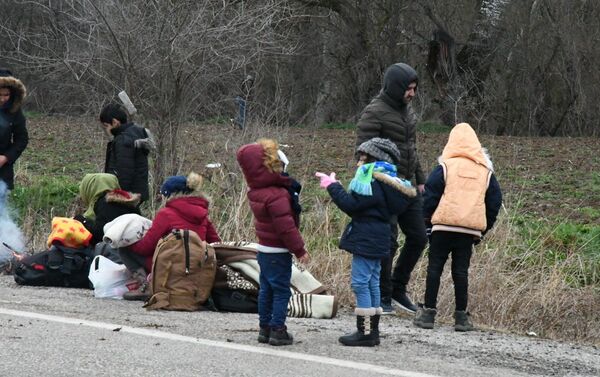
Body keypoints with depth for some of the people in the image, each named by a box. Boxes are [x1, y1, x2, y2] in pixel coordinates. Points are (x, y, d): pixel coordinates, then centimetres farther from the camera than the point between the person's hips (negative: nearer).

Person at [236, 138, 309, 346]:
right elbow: (286, 226, -23)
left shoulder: (256, 190, 2)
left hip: (264, 248, 9)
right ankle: (277, 331, 3)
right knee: (281, 291, 0)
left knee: (266, 289, 16)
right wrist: (300, 249, -16)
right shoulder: (276, 195, -26)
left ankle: (265, 328, 23)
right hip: (278, 251, -9)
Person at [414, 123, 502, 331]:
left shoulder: (445, 167, -1)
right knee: (461, 271, 7)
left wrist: (427, 223, 7)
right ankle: (461, 316, 6)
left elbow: (430, 196, -3)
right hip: (471, 230, 3)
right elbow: (494, 202, 14)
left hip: (443, 226, -3)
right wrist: (483, 229, 20)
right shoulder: (486, 172, 10)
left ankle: (428, 313, 3)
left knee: (435, 268, 4)